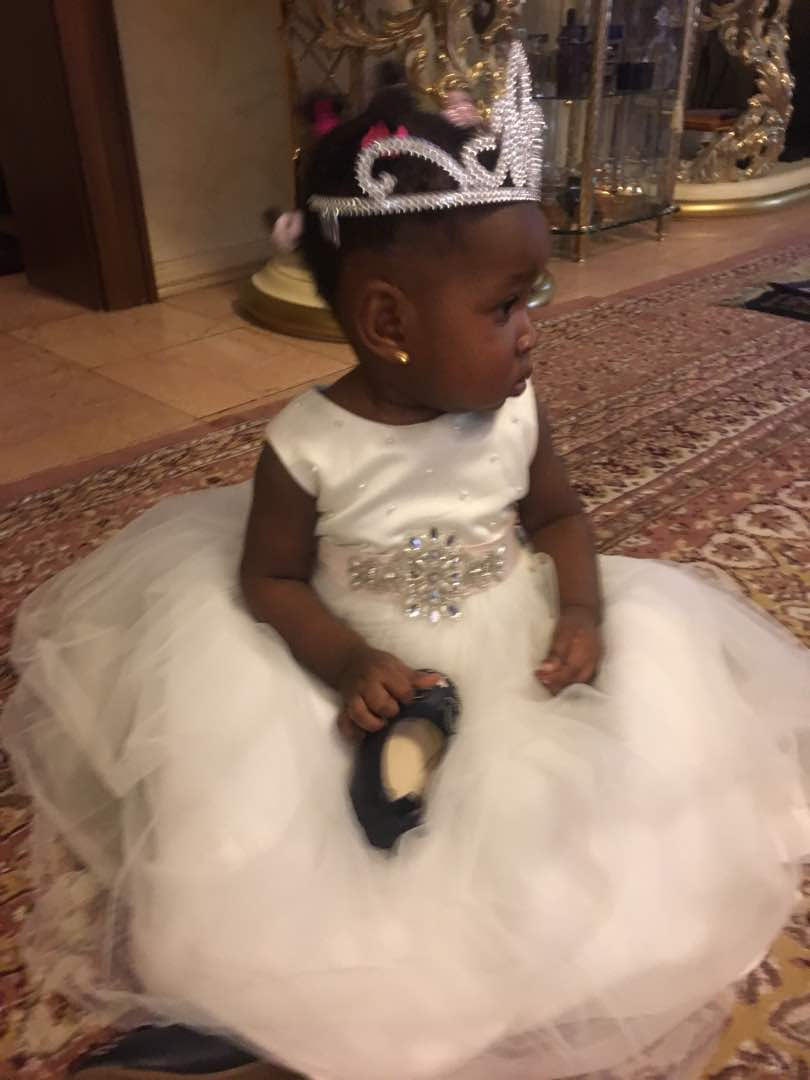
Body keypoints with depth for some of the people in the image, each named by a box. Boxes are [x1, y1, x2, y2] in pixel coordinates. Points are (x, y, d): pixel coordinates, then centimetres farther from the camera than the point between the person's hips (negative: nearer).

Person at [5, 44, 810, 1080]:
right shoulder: (307, 445, -20)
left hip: (518, 667, 4)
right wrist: (346, 663, -24)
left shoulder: (514, 412, -10)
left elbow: (557, 513, 5)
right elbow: (269, 579, -9)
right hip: (379, 685, -3)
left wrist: (582, 610, -13)